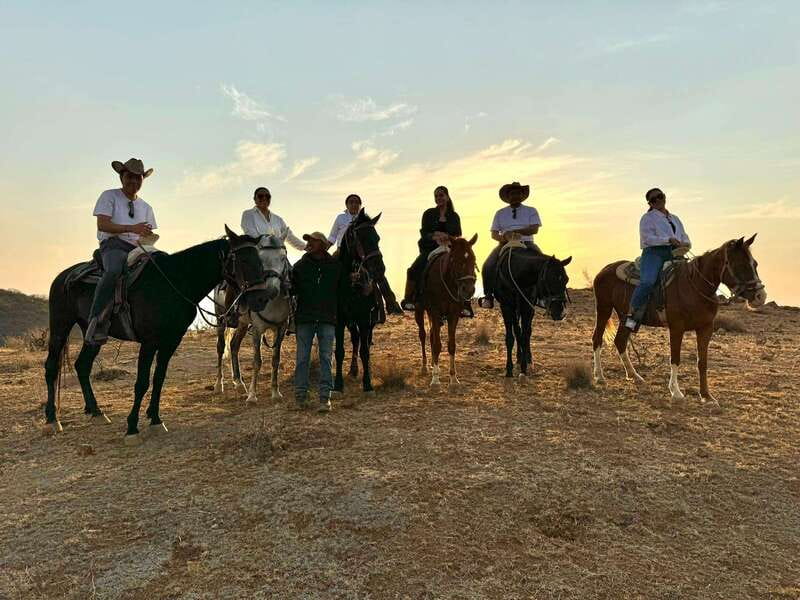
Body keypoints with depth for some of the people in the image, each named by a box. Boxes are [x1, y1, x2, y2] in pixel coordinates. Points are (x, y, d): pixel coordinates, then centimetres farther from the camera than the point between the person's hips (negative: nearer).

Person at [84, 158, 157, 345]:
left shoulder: (146, 207, 25)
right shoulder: (109, 196, 9)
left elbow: (148, 235, 20)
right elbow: (102, 225, -6)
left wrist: (147, 239, -6)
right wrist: (132, 228, -19)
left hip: (138, 249, 5)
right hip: (113, 245, -5)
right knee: (113, 270, -38)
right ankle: (97, 321, -42)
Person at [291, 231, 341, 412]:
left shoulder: (335, 266, 5)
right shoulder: (300, 266, 4)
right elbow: (292, 289, 4)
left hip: (327, 319, 0)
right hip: (304, 318, 0)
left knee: (325, 358, 2)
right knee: (302, 358, 2)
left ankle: (325, 397, 6)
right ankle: (300, 396, 10)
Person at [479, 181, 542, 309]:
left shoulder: (531, 211, 13)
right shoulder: (500, 213, 16)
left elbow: (534, 229, -4)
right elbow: (494, 234, 9)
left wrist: (513, 232, -15)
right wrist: (505, 237, -14)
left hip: (526, 243, 0)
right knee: (488, 266, -25)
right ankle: (488, 296, -16)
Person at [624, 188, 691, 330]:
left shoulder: (675, 219, 28)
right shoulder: (647, 218, 9)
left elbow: (685, 239, 28)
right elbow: (647, 238, -6)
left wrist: (685, 245, 3)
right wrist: (668, 240, -18)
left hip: (673, 255, 6)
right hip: (654, 253, -6)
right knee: (647, 282, -31)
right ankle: (633, 313, -23)